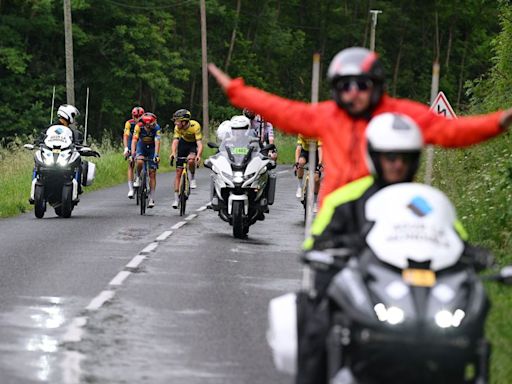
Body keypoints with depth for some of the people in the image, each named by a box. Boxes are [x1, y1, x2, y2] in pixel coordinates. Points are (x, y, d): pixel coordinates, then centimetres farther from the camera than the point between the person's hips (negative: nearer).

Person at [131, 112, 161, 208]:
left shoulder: (156, 128, -28)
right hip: (142, 146, 0)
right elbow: (134, 140, -33)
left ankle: (151, 198, -5)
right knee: (140, 162, -33)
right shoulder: (139, 126, -27)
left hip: (152, 148, 0)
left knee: (152, 173, -7)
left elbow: (157, 142, -35)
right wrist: (132, 154, -44)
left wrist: (156, 155, -47)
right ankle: (138, 178, -3)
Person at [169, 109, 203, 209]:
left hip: (193, 145, -3)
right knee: (178, 171, -4)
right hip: (183, 143, 3)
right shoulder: (177, 128, -21)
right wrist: (173, 153, -48)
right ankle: (176, 198, 2)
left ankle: (193, 177, -6)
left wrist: (198, 155, -55)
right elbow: (175, 141, -29)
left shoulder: (195, 126, -32)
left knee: (191, 160, -36)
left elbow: (199, 143, -38)